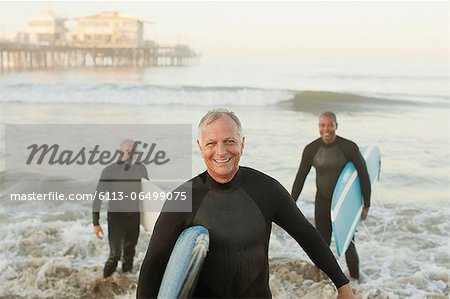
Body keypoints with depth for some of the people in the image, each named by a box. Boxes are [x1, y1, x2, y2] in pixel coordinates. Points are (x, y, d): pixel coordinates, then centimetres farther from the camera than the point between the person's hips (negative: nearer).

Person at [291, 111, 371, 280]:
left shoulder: (349, 148, -15)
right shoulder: (311, 149, -7)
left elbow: (364, 175, -8)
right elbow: (300, 178, 2)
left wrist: (366, 205, -6)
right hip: (322, 202, 3)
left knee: (347, 244, -3)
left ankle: (355, 280, 15)